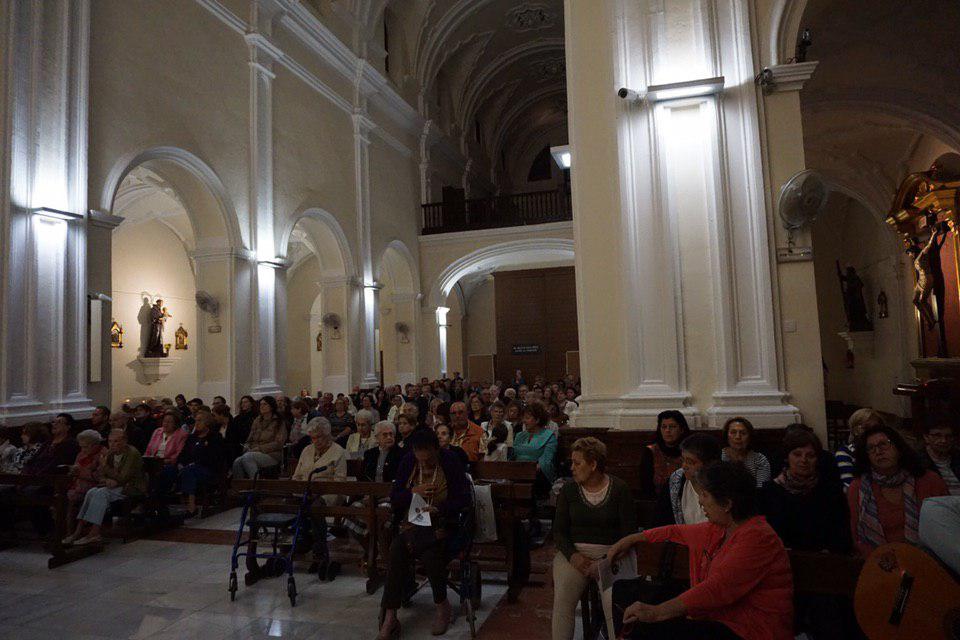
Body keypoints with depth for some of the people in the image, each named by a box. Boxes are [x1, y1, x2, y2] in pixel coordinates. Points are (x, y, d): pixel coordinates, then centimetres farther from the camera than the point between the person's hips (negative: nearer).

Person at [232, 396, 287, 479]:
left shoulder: (278, 422, 2)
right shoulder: (257, 421, 19)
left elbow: (278, 443, -7)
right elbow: (250, 440, 23)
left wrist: (259, 448, -13)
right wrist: (247, 448, 0)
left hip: (272, 455, -5)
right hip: (255, 453, 5)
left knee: (247, 457, -32)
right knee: (237, 462, -26)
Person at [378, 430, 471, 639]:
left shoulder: (451, 463, -6)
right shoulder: (407, 463, 4)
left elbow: (464, 500, -8)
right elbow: (394, 500, 4)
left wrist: (439, 509, -24)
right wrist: (413, 492, -15)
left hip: (443, 526, -3)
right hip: (412, 525, 3)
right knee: (397, 550, -28)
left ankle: (442, 606, -5)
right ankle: (390, 616, -19)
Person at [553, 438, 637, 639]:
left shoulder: (619, 489, 1)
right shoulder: (568, 490, 9)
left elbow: (629, 533, -1)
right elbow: (558, 530, 8)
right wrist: (573, 555, -11)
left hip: (610, 553, -2)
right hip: (574, 552, 2)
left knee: (613, 600, -29)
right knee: (562, 596, -25)